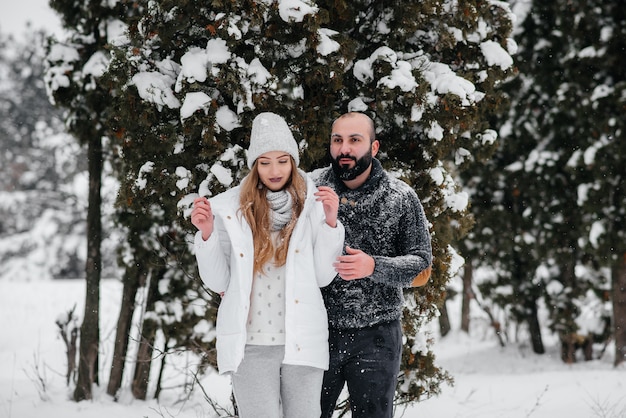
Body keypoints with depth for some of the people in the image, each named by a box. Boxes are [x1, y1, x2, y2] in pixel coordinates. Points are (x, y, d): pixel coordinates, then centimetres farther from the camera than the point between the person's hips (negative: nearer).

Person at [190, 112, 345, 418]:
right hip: (251, 342, -1)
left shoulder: (312, 203, 3)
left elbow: (323, 277, 1)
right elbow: (218, 283, 4)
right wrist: (207, 234, -10)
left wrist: (330, 223, -9)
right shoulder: (232, 208, 2)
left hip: (302, 340, 1)